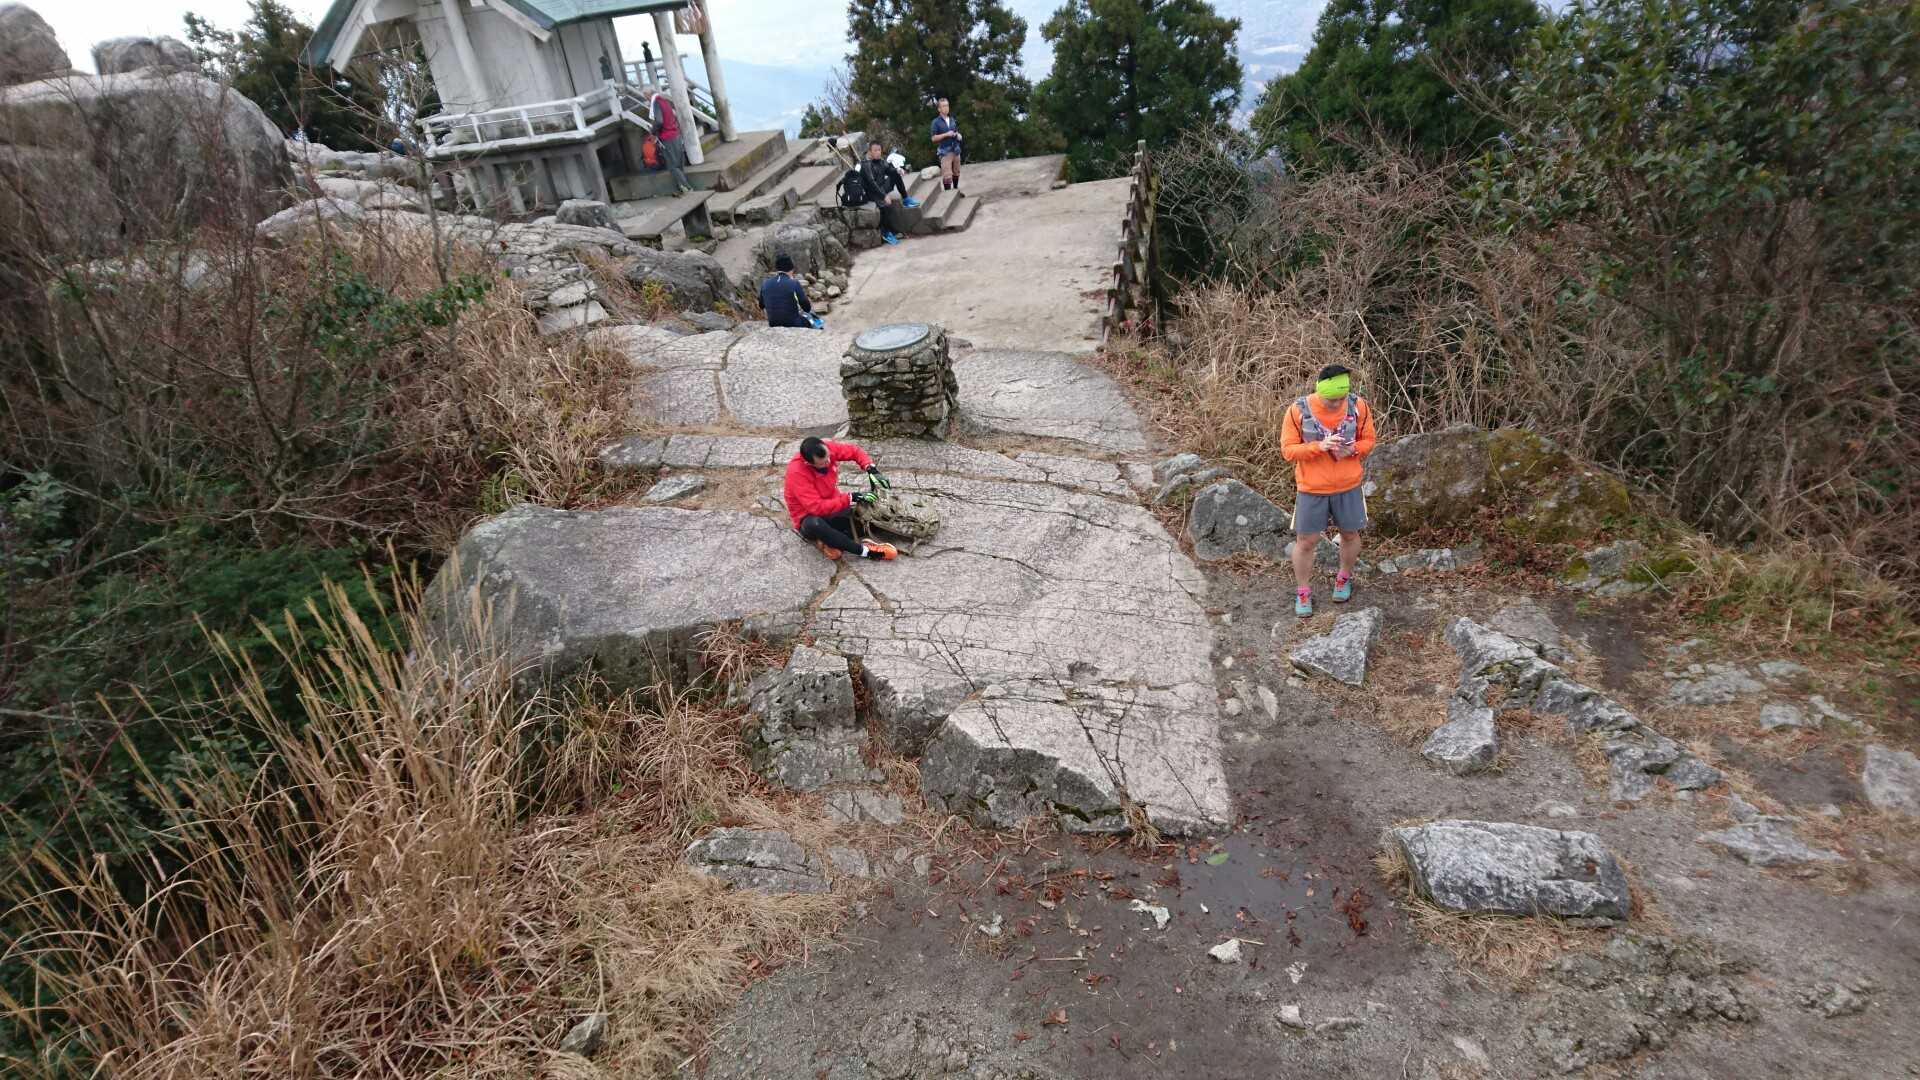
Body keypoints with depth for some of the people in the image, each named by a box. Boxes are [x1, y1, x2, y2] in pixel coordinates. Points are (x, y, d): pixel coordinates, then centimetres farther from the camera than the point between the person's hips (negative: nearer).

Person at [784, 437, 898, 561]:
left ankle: (831, 541, -14)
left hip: (833, 506, 7)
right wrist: (851, 498, -33)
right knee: (814, 525, -43)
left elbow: (853, 451, 1)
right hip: (810, 517, -6)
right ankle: (864, 550, -32)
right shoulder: (796, 472, -30)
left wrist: (871, 469, -17)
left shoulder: (826, 449, -16)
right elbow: (817, 507, -34)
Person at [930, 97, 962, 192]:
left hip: (956, 149, 5)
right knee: (947, 174, -11)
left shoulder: (952, 120, 11)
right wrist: (946, 134, -16)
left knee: (956, 172, 13)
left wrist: (958, 135, -1)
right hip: (945, 151, -5)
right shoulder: (936, 122, -3)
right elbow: (934, 138, -7)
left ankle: (956, 189, 29)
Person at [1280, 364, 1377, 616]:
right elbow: (1288, 450, -13)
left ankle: (1344, 578, 44)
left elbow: (1368, 441, 1)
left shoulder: (1358, 405, -10)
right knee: (1305, 541, 5)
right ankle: (1303, 590, 25)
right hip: (1312, 489, -2)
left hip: (1348, 486, 2)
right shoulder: (1298, 410, -17)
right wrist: (1319, 446, -28)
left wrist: (1352, 449, -21)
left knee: (1350, 534, 18)